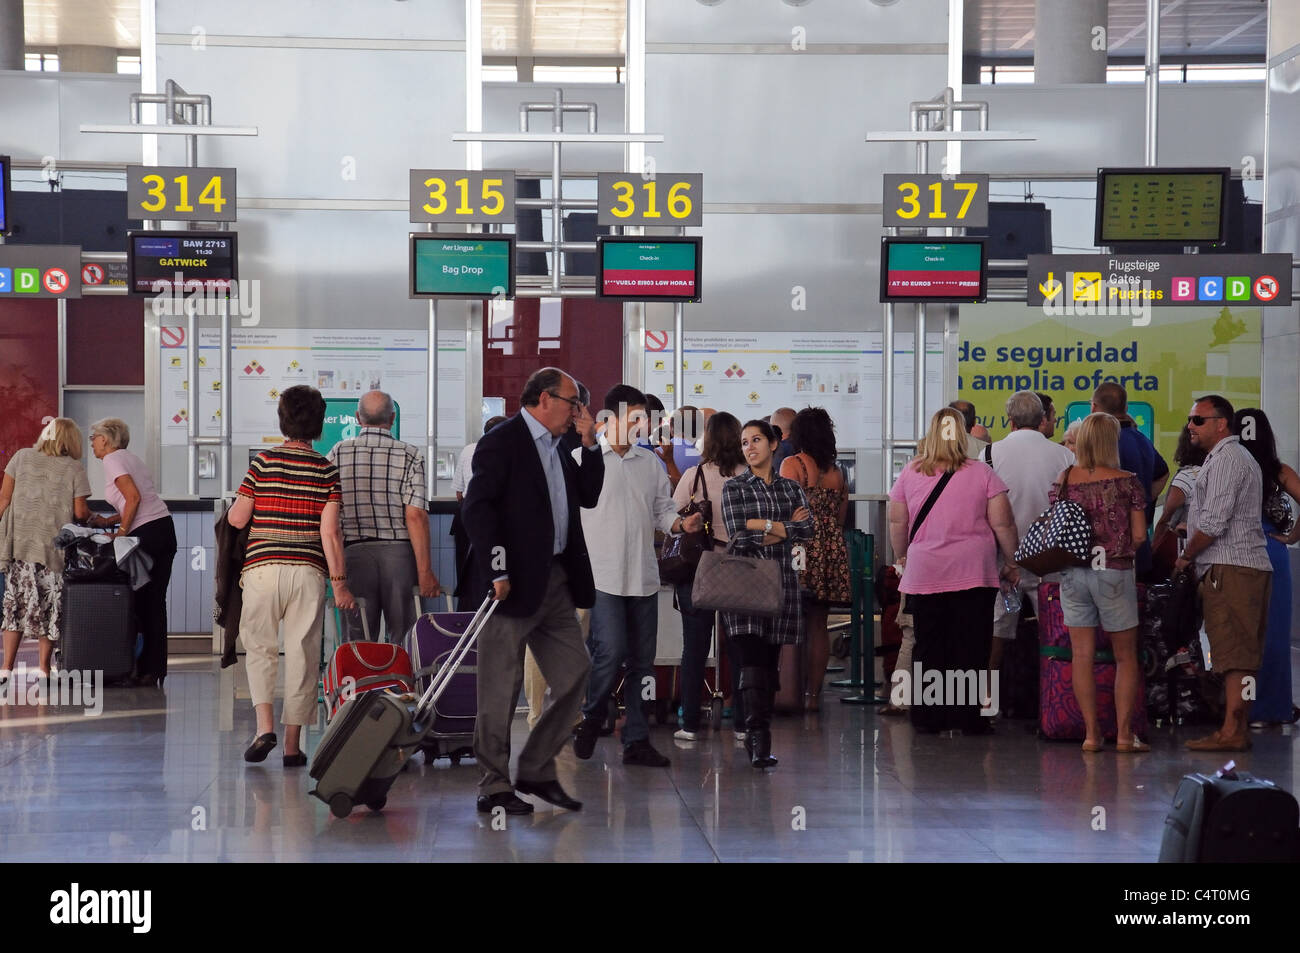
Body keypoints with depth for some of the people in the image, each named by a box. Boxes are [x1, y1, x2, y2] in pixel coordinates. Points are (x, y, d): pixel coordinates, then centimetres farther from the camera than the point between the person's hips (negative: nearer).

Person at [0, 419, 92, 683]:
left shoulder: (22, 457, 6)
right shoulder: (74, 469, 0)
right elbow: (80, 512, -4)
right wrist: (92, 517, 17)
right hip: (55, 543, -2)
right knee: (50, 604, 7)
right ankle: (43, 667, 9)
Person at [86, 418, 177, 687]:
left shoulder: (112, 460, -3)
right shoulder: (130, 457, 23)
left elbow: (134, 498, -15)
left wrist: (121, 532, -10)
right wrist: (109, 521, 18)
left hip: (146, 533, -8)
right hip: (165, 528, 8)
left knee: (139, 600, -2)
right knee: (156, 601, 7)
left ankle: (144, 670, -1)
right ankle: (156, 670, 6)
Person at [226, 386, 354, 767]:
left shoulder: (263, 462, -1)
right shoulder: (327, 471, 1)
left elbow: (237, 519, 1)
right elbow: (330, 531, -4)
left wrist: (234, 504, 23)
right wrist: (340, 582, -2)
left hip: (263, 568, 0)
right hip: (308, 571, 0)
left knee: (259, 648, 12)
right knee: (302, 654, 5)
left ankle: (264, 726, -6)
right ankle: (293, 743, 7)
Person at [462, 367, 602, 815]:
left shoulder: (557, 448, 17)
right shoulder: (501, 442, -9)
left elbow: (587, 497, 20)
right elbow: (477, 509, -16)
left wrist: (590, 445, 9)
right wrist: (496, 572, -20)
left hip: (555, 580, 9)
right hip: (514, 582, -9)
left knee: (575, 672, 8)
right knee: (501, 687, -1)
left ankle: (537, 772, 18)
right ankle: (494, 788, 7)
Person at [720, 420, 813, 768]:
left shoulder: (791, 488, 13)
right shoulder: (734, 488, 5)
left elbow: (807, 530, -3)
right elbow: (739, 536, -9)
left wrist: (762, 525, -9)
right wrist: (785, 527, -5)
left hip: (781, 581, 3)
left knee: (770, 662, 3)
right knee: (752, 660, -14)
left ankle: (759, 738, 7)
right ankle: (759, 740, -19)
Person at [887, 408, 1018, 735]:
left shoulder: (910, 474, 5)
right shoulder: (982, 473, -1)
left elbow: (896, 522, 10)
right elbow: (1003, 523, -2)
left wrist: (902, 558, 24)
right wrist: (1012, 563, 9)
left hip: (924, 574, 2)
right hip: (974, 573, -2)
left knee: (928, 649, 8)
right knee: (970, 649, 3)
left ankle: (928, 718, 11)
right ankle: (968, 718, 3)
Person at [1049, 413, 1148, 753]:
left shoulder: (1063, 480, 0)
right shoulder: (1127, 482, -7)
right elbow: (1139, 535, -6)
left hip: (1073, 573, 3)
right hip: (1114, 572, -2)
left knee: (1081, 655, 7)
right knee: (1125, 656, 8)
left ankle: (1091, 733, 7)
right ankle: (1124, 734, 5)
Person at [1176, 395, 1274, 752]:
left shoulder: (1226, 459, -9)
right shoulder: (1238, 457, 25)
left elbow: (1214, 522, -16)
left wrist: (1186, 557, -4)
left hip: (1230, 568, -11)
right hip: (1250, 566, 11)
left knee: (1233, 652, -13)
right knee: (1241, 654, 7)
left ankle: (1231, 732, -16)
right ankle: (1237, 729, 8)